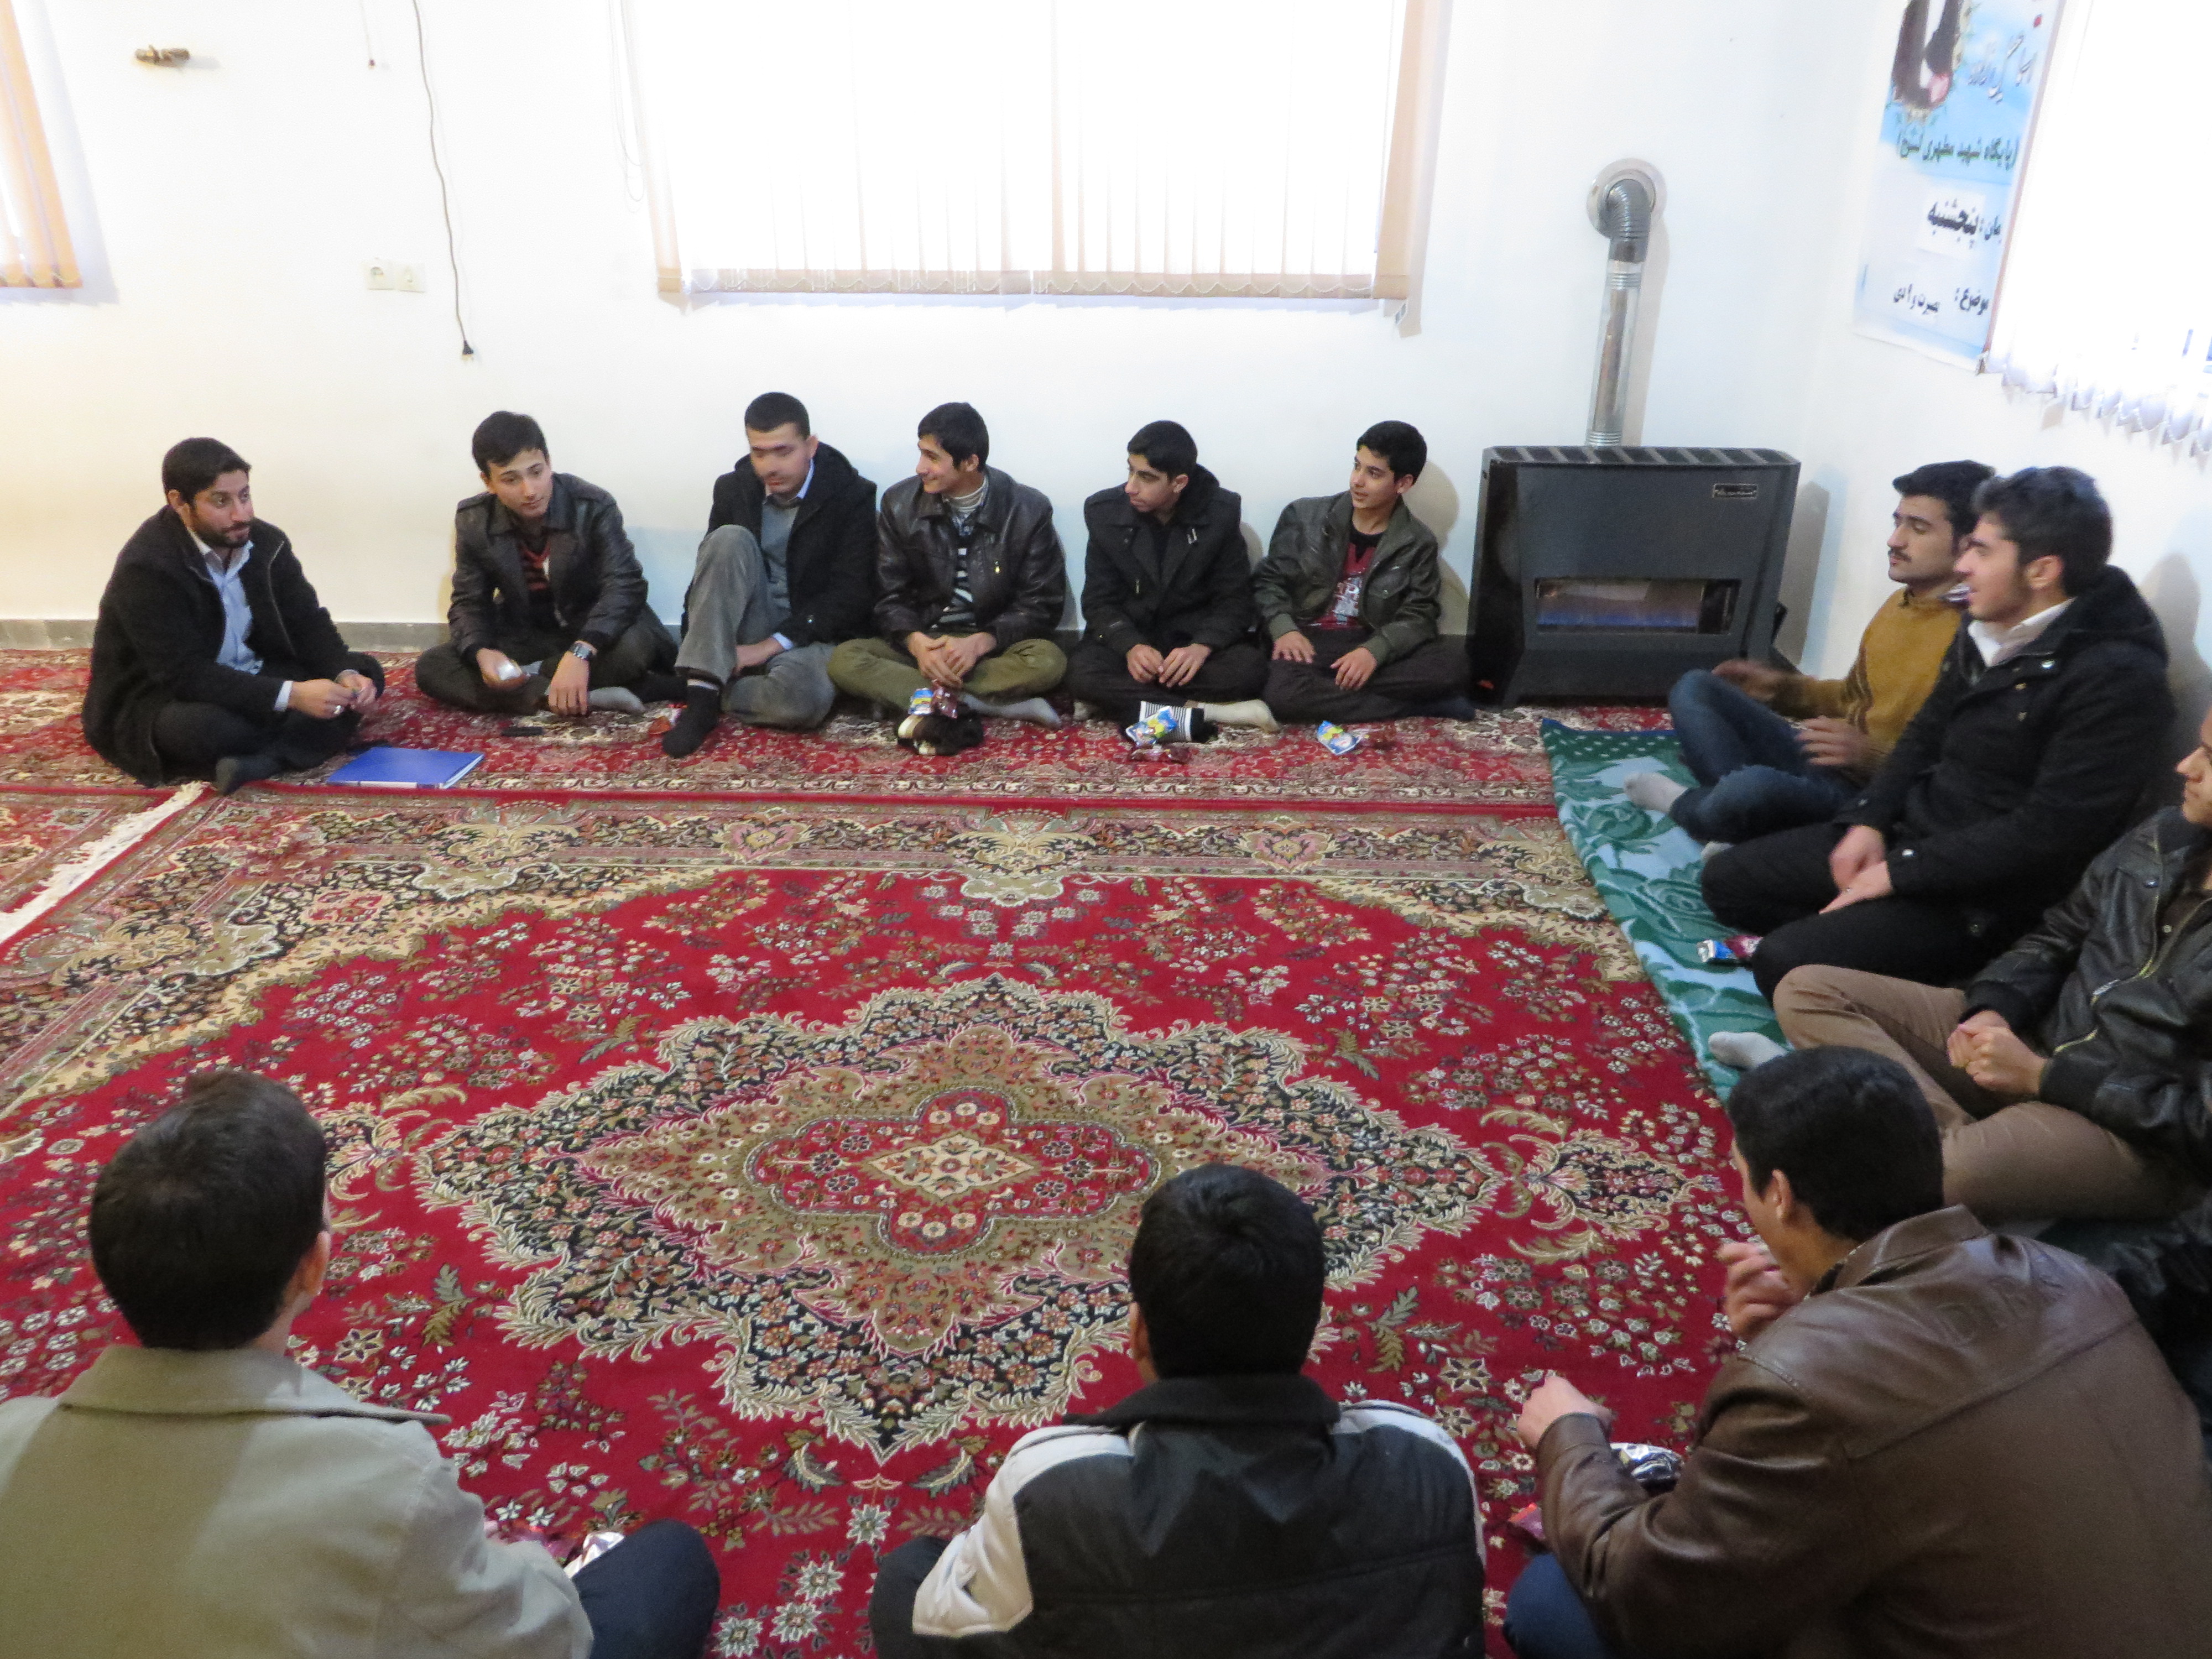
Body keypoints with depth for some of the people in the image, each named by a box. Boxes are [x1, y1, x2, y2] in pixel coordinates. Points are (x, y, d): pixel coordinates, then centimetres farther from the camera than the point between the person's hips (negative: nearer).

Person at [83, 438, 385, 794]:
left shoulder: (266, 541, -4)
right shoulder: (147, 566, -23)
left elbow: (309, 623, 1)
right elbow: (183, 675, -30)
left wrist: (346, 675, -22)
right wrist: (291, 695, -39)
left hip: (251, 681, 7)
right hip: (160, 698, -7)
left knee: (364, 672, -9)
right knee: (203, 727, -41)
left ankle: (257, 761, -28)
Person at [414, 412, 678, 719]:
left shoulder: (593, 507, -18)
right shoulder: (473, 521, -7)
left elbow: (624, 585, -27)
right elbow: (468, 602, -2)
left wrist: (580, 653, -45)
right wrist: (481, 652, -28)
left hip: (589, 635, -4)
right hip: (523, 638, 4)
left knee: (635, 644, -37)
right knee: (430, 667, -19)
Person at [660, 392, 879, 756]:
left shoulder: (853, 496, -8)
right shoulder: (733, 489, 4)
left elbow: (852, 594, -13)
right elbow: (709, 569, 8)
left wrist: (772, 644, -19)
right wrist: (691, 647, -8)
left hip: (812, 635, -3)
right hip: (749, 628, 4)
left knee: (801, 699, -39)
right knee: (730, 539, -25)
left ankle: (707, 696, -11)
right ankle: (701, 683, -28)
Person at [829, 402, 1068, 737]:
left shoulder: (1029, 509, -6)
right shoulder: (900, 503, -1)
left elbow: (1042, 605, -5)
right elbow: (891, 596, 2)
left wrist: (980, 643, -23)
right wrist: (916, 642, -21)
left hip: (994, 646, -2)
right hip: (922, 643, 2)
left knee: (1048, 660, -34)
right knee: (844, 659, -27)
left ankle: (902, 697, -26)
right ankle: (1000, 705, -30)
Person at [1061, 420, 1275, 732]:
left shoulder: (1222, 512, -9)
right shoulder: (1105, 512, -7)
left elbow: (1235, 598, -6)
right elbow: (1099, 601, -4)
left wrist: (1202, 646, -27)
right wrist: (1131, 646, -25)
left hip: (1198, 635, 0)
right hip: (1128, 635, 0)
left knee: (1250, 668, -31)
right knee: (1081, 672, -32)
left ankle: (1120, 699, -24)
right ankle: (1205, 711, -30)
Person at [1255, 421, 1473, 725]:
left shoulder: (1419, 544, 0)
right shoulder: (1304, 516, 0)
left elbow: (1417, 616, -4)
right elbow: (1269, 580, 5)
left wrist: (1374, 651, -24)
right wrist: (1284, 629, -16)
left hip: (1371, 646, 0)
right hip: (1308, 643, 0)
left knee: (1453, 663, -26)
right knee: (1282, 690, -37)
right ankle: (1420, 706, -23)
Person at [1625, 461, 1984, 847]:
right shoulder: (1900, 605, 12)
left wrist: (1870, 753, -29)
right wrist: (1783, 688, 13)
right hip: (1820, 761, 10)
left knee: (1755, 786, -39)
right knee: (1695, 689, 4)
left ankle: (1685, 807, -2)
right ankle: (1742, 826, -16)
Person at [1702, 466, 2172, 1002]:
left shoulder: (2119, 677, -21)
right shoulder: (1989, 628, 5)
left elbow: (2049, 831, -24)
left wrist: (1900, 872, -20)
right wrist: (1870, 820, 1)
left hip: (1980, 895, -9)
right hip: (1908, 832, 9)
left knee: (1785, 963, -24)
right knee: (1726, 878, 5)